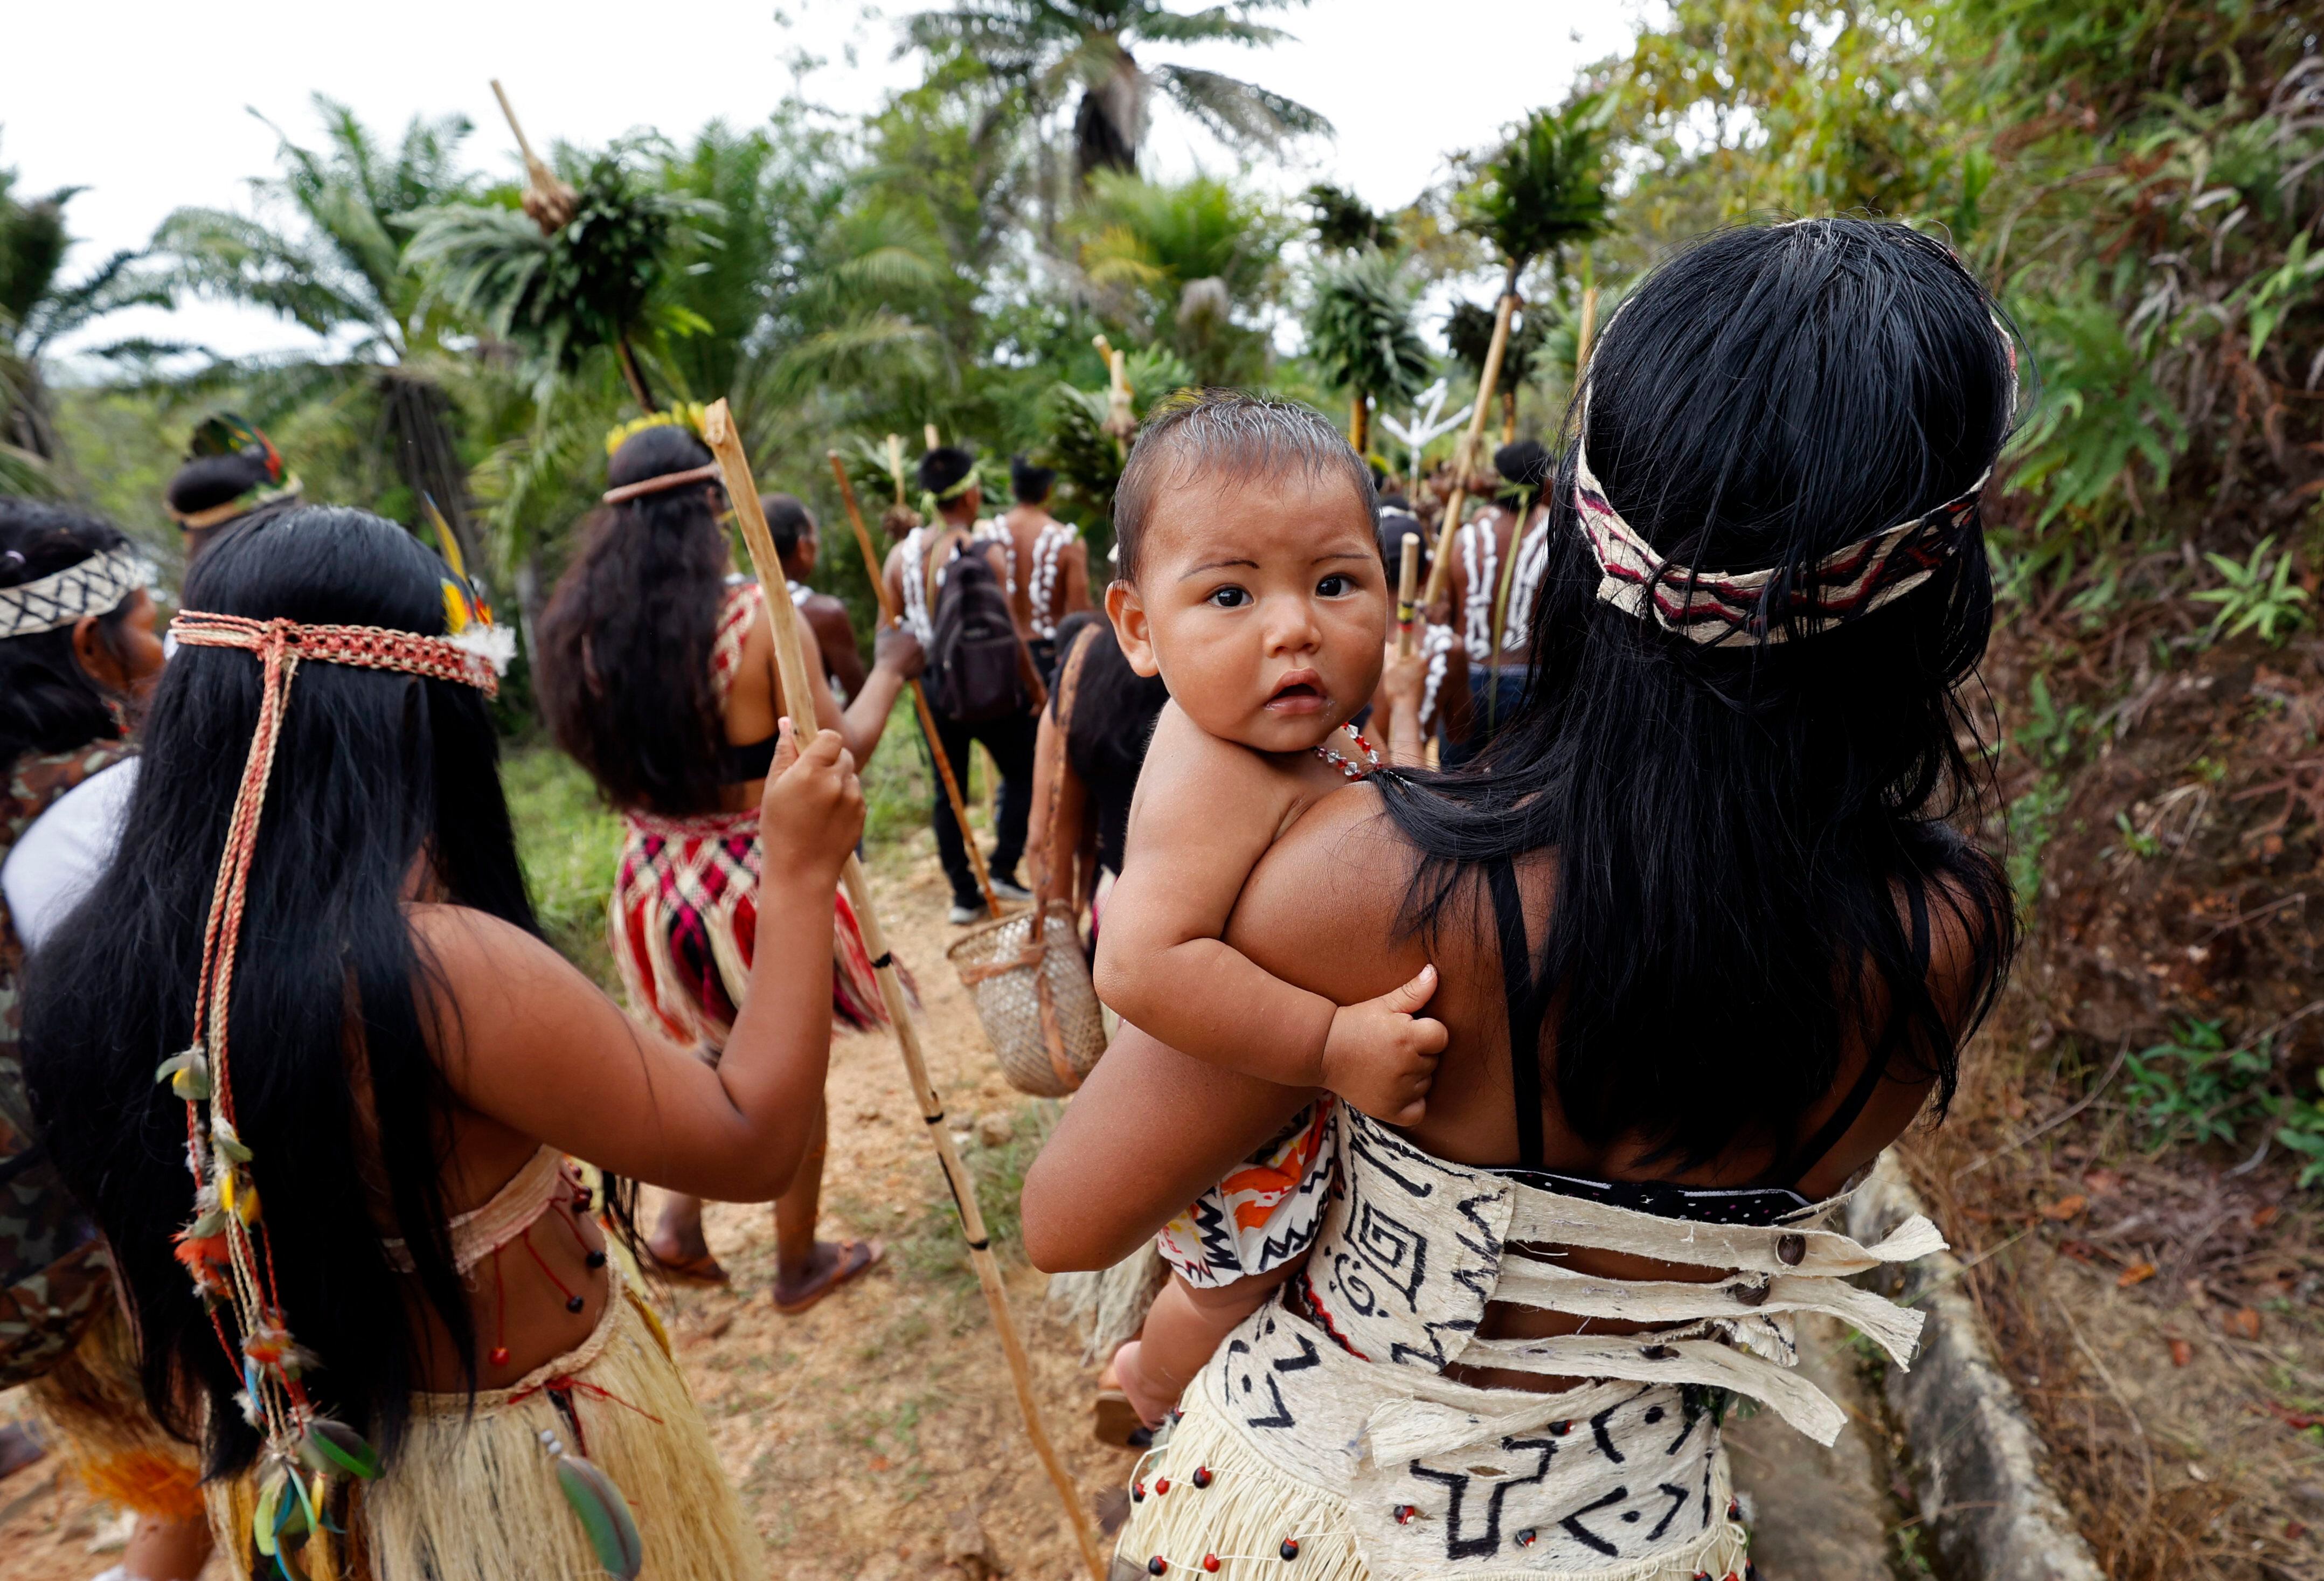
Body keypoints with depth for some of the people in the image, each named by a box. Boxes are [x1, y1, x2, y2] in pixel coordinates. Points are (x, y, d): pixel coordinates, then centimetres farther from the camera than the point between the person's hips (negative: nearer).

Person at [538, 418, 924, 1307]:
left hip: (654, 885, 5)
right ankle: (800, 1267, 33)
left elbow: (602, 754, 8)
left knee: (725, 1048, 30)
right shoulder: (757, 616, -18)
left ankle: (678, 1221, 30)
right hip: (760, 882, -5)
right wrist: (890, 669, 3)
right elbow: (841, 750, -11)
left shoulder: (584, 629, -4)